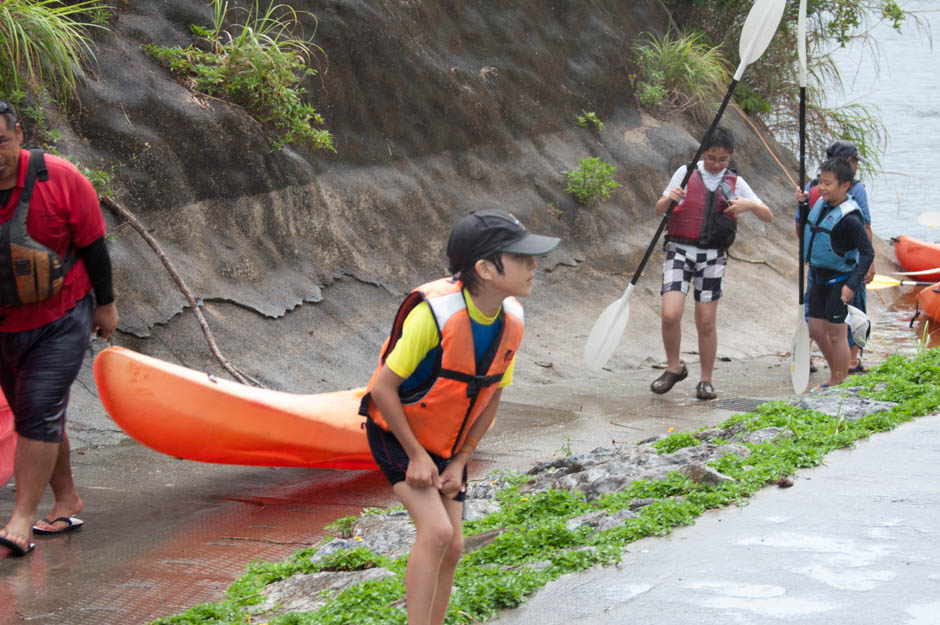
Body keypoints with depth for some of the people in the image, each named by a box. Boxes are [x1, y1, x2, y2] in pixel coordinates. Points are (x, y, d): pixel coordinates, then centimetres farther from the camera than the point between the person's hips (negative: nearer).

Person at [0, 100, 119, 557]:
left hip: (61, 320, -4)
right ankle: (66, 500, 30)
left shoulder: (60, 180, -17)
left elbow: (93, 245, -6)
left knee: (40, 410, -14)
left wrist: (105, 304, 1)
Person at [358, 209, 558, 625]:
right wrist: (416, 456, -18)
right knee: (437, 531, -21)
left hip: (446, 445, 7)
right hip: (396, 433, -7)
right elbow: (383, 388, -23)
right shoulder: (434, 312, -30)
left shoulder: (511, 321, -9)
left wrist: (460, 461, -1)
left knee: (452, 548, 3)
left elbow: (490, 397, 3)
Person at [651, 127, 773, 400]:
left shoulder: (735, 183, 6)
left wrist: (749, 205, -15)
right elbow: (659, 211, 7)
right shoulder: (686, 173, 2)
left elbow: (768, 216, 7)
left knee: (706, 321, 3)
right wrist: (669, 199, -16)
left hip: (712, 255, 1)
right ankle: (674, 368, 8)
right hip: (680, 249, -1)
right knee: (670, 314, -15)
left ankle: (706, 380, 17)